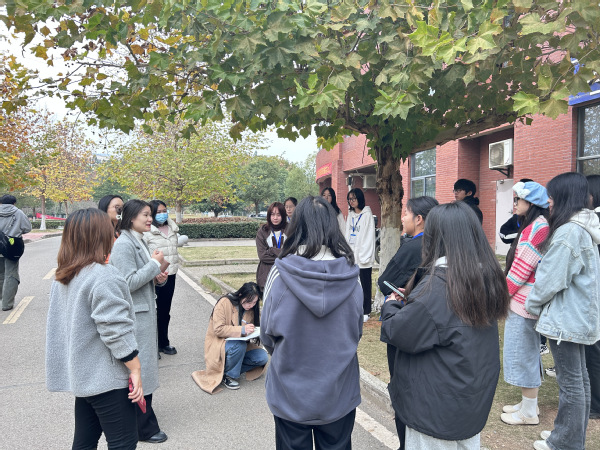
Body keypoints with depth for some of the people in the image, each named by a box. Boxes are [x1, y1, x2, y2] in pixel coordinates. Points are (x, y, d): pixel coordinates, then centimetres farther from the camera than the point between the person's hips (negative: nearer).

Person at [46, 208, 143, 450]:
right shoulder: (104, 277, -21)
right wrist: (135, 370, -15)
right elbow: (116, 331, -23)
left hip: (81, 375, 9)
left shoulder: (62, 278, 8)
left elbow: (59, 325, 17)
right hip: (106, 378, -9)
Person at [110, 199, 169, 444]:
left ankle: (140, 421, 32)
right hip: (134, 316, -9)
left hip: (145, 313, 9)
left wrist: (158, 277, 0)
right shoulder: (123, 245, -17)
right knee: (139, 371, 1)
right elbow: (129, 282, -23)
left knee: (144, 367, 17)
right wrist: (155, 263, -16)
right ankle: (145, 428, 14)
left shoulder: (139, 242, 11)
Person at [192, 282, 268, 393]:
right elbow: (218, 329, -23)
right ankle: (227, 375, -14)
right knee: (240, 344, -36)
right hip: (218, 343, -6)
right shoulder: (225, 303, -18)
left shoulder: (252, 308, 1)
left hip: (241, 344, 6)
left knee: (263, 357, -16)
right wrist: (242, 330, -34)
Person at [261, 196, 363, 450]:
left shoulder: (281, 273, -19)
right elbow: (357, 331, 0)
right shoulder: (349, 275, -14)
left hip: (291, 394, -1)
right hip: (339, 394, 1)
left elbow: (268, 334, -8)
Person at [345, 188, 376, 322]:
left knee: (365, 285, 1)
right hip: (351, 256, 6)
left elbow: (369, 236, -10)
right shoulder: (350, 215, 13)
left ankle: (365, 312, 10)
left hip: (363, 257, -6)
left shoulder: (367, 214, -7)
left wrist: (365, 256, -13)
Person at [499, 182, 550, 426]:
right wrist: (506, 293, 14)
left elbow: (523, 266, -20)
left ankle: (529, 413, 13)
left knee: (522, 353, 0)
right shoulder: (532, 225, 15)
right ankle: (528, 404, 30)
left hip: (524, 302, -10)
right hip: (522, 299, 10)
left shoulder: (537, 226, -18)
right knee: (526, 352, 17)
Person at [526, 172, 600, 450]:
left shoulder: (569, 231, -21)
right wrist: (538, 304, 13)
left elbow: (552, 278, -20)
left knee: (570, 382, 1)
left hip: (565, 318, -10)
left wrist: (532, 304, -4)